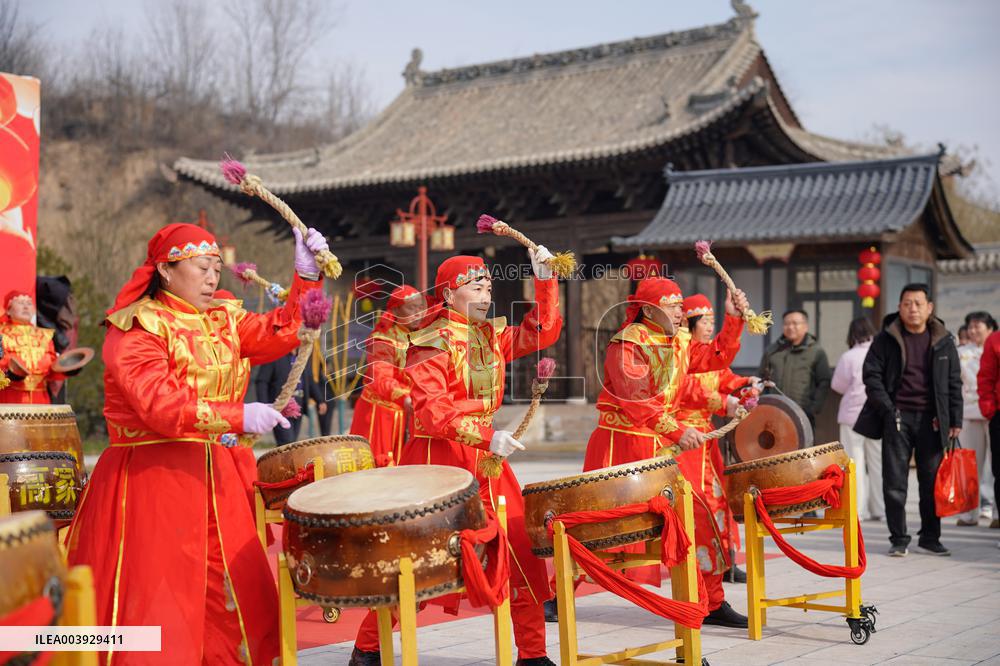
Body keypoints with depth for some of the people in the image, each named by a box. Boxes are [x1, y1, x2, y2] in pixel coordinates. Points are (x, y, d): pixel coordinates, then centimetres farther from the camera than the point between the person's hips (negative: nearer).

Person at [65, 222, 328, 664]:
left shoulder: (224, 320, 13)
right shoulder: (136, 327, -9)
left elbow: (283, 333, 5)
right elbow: (158, 404, -22)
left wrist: (306, 275, -5)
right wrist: (238, 416, -28)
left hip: (214, 476, 7)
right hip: (152, 478, -7)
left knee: (240, 597, 8)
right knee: (155, 607, -4)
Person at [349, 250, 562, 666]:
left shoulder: (492, 335, 13)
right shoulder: (432, 341, -10)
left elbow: (543, 331, 11)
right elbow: (430, 409, -19)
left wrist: (544, 279, 0)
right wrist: (487, 437, -26)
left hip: (484, 456, 7)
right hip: (436, 456, -7)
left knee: (522, 549, 2)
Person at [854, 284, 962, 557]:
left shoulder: (943, 340, 8)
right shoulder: (886, 339, 2)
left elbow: (954, 383, 10)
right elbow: (871, 374, 0)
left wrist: (955, 420, 4)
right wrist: (887, 409, -10)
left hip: (931, 419, 1)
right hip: (897, 418, -1)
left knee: (932, 481, 5)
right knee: (895, 481, 0)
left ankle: (930, 538, 16)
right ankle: (898, 539, 8)